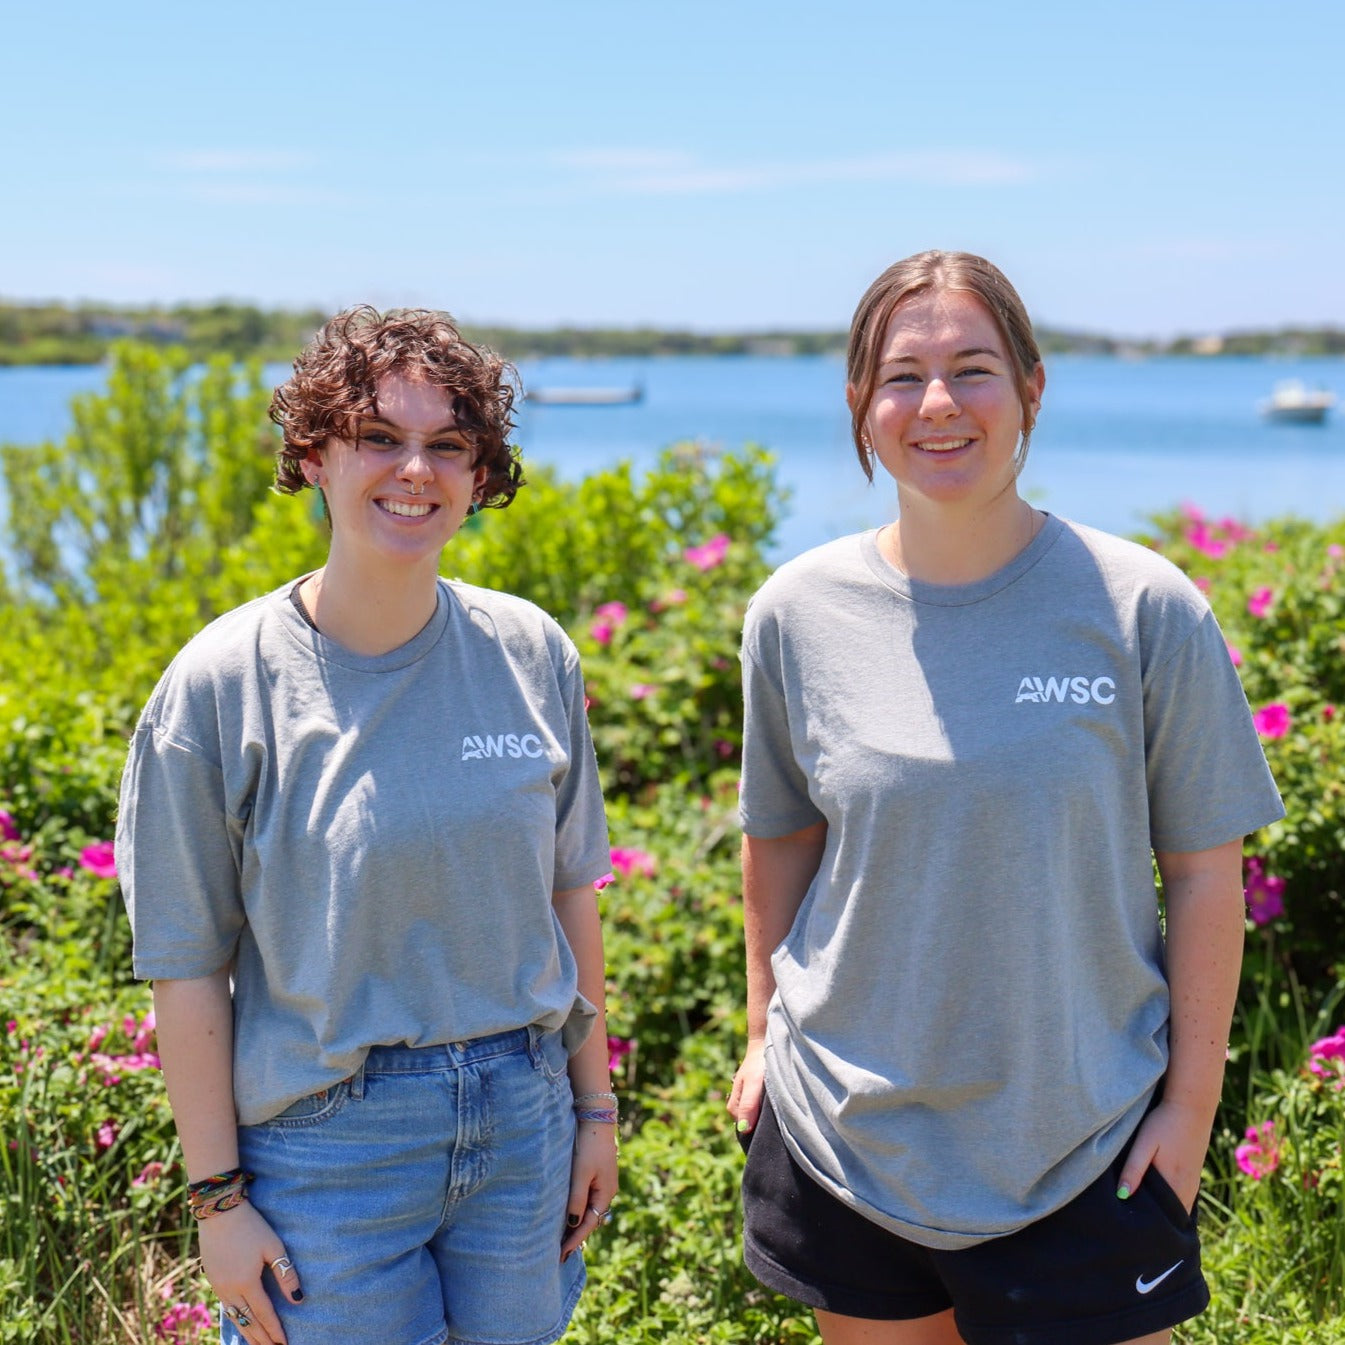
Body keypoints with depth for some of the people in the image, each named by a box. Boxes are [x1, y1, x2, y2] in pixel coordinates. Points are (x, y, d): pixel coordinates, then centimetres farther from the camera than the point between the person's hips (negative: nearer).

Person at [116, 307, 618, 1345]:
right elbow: (188, 968, -8)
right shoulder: (223, 685, -12)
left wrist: (595, 1104, 10)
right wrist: (219, 1199, -7)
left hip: (521, 1118, 3)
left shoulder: (531, 655, -2)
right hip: (328, 1143, -3)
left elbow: (570, 893, 7)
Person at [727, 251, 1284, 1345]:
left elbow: (1205, 868, -5)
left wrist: (1193, 1101, -4)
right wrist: (766, 1032, 13)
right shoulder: (797, 614, -3)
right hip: (847, 1131, 2)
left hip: (1086, 1147, -2)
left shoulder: (1145, 610, -10)